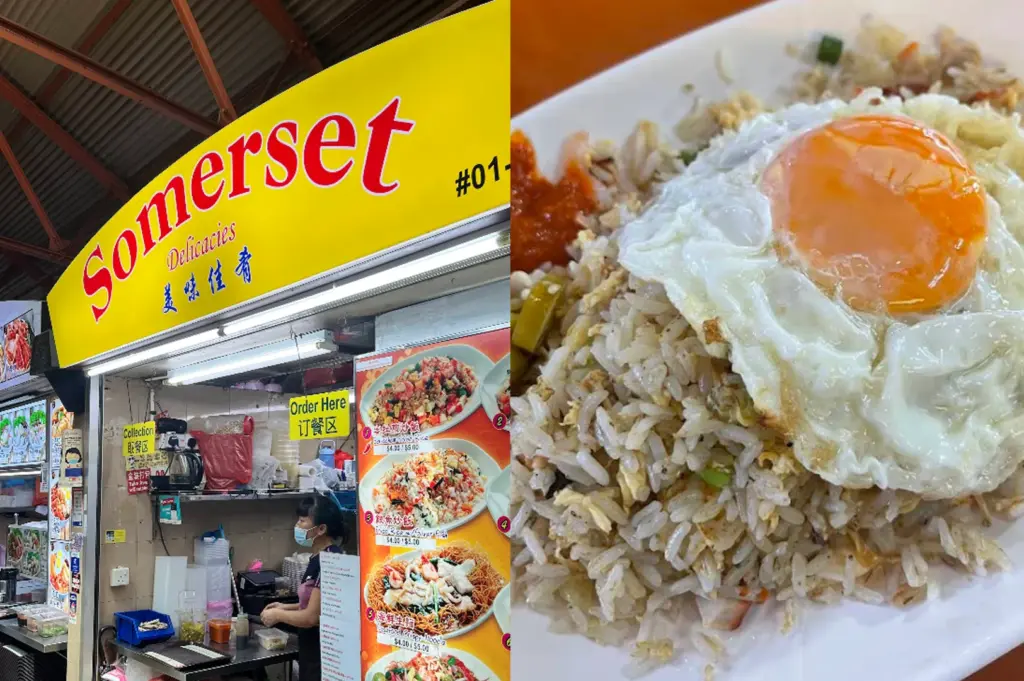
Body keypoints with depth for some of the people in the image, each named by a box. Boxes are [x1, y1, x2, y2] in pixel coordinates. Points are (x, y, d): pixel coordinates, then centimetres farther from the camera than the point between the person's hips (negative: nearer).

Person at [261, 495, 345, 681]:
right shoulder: (319, 559, 6)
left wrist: (278, 615, -8)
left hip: (324, 655, -9)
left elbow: (312, 617, -22)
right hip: (314, 651, 9)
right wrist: (287, 607, 11)